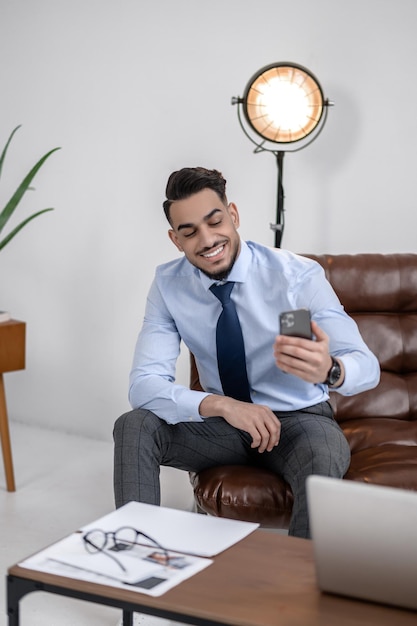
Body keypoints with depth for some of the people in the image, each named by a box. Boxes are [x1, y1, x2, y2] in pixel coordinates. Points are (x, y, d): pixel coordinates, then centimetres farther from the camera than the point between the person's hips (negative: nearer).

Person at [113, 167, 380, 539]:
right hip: (224, 421, 3)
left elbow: (367, 366, -22)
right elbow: (144, 384, -17)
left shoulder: (298, 275, -17)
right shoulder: (168, 285, -9)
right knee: (133, 428, -22)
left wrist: (328, 369, -47)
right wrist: (220, 404, -35)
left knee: (322, 458, -37)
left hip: (299, 419, -2)